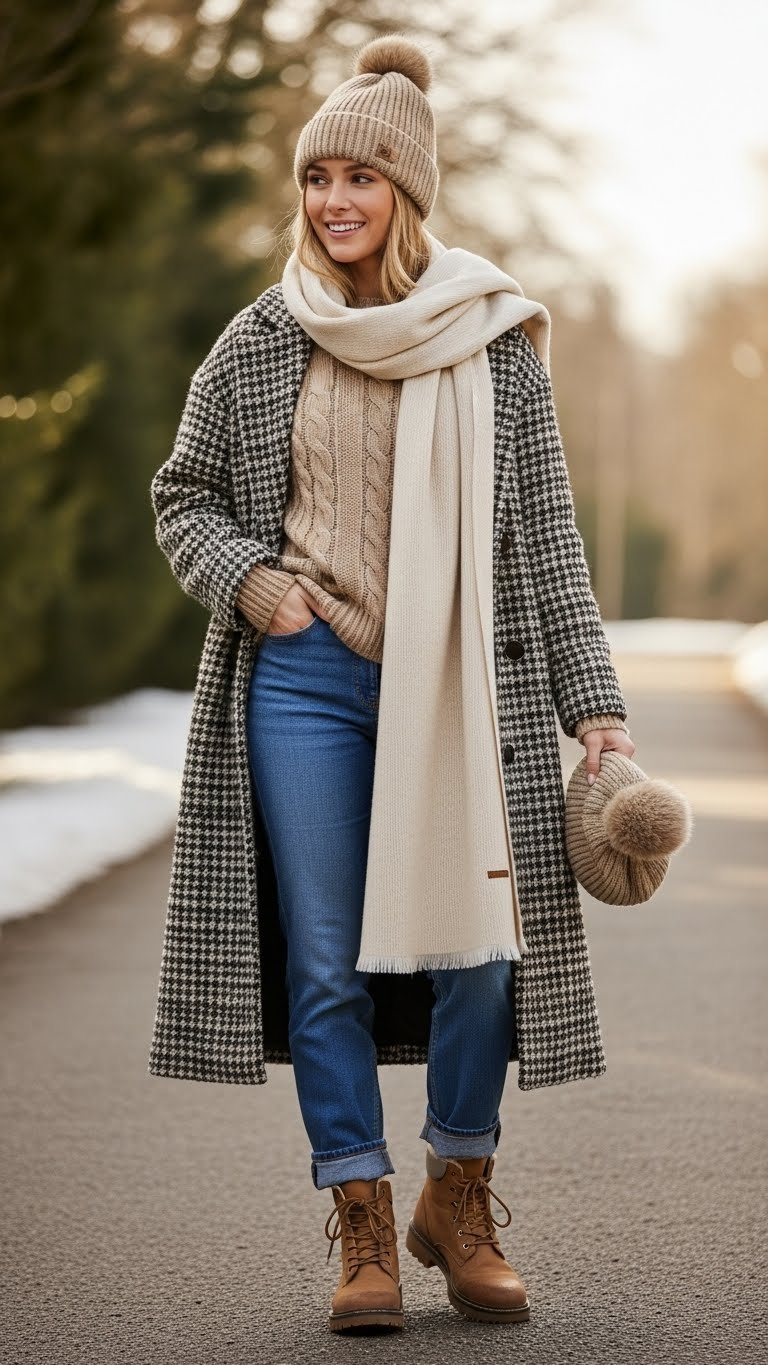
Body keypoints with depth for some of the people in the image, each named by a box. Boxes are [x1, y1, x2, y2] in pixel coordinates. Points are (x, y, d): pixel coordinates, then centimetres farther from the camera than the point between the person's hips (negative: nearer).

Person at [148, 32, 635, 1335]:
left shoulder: (493, 338, 2)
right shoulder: (264, 340, 4)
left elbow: (546, 535, 5)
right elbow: (183, 494, 14)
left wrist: (592, 701, 1)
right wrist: (247, 580, -6)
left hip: (462, 686, 0)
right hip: (305, 680, 1)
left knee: (479, 947, -4)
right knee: (327, 965, 1)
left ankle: (458, 1201, 17)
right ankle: (364, 1227, 13)